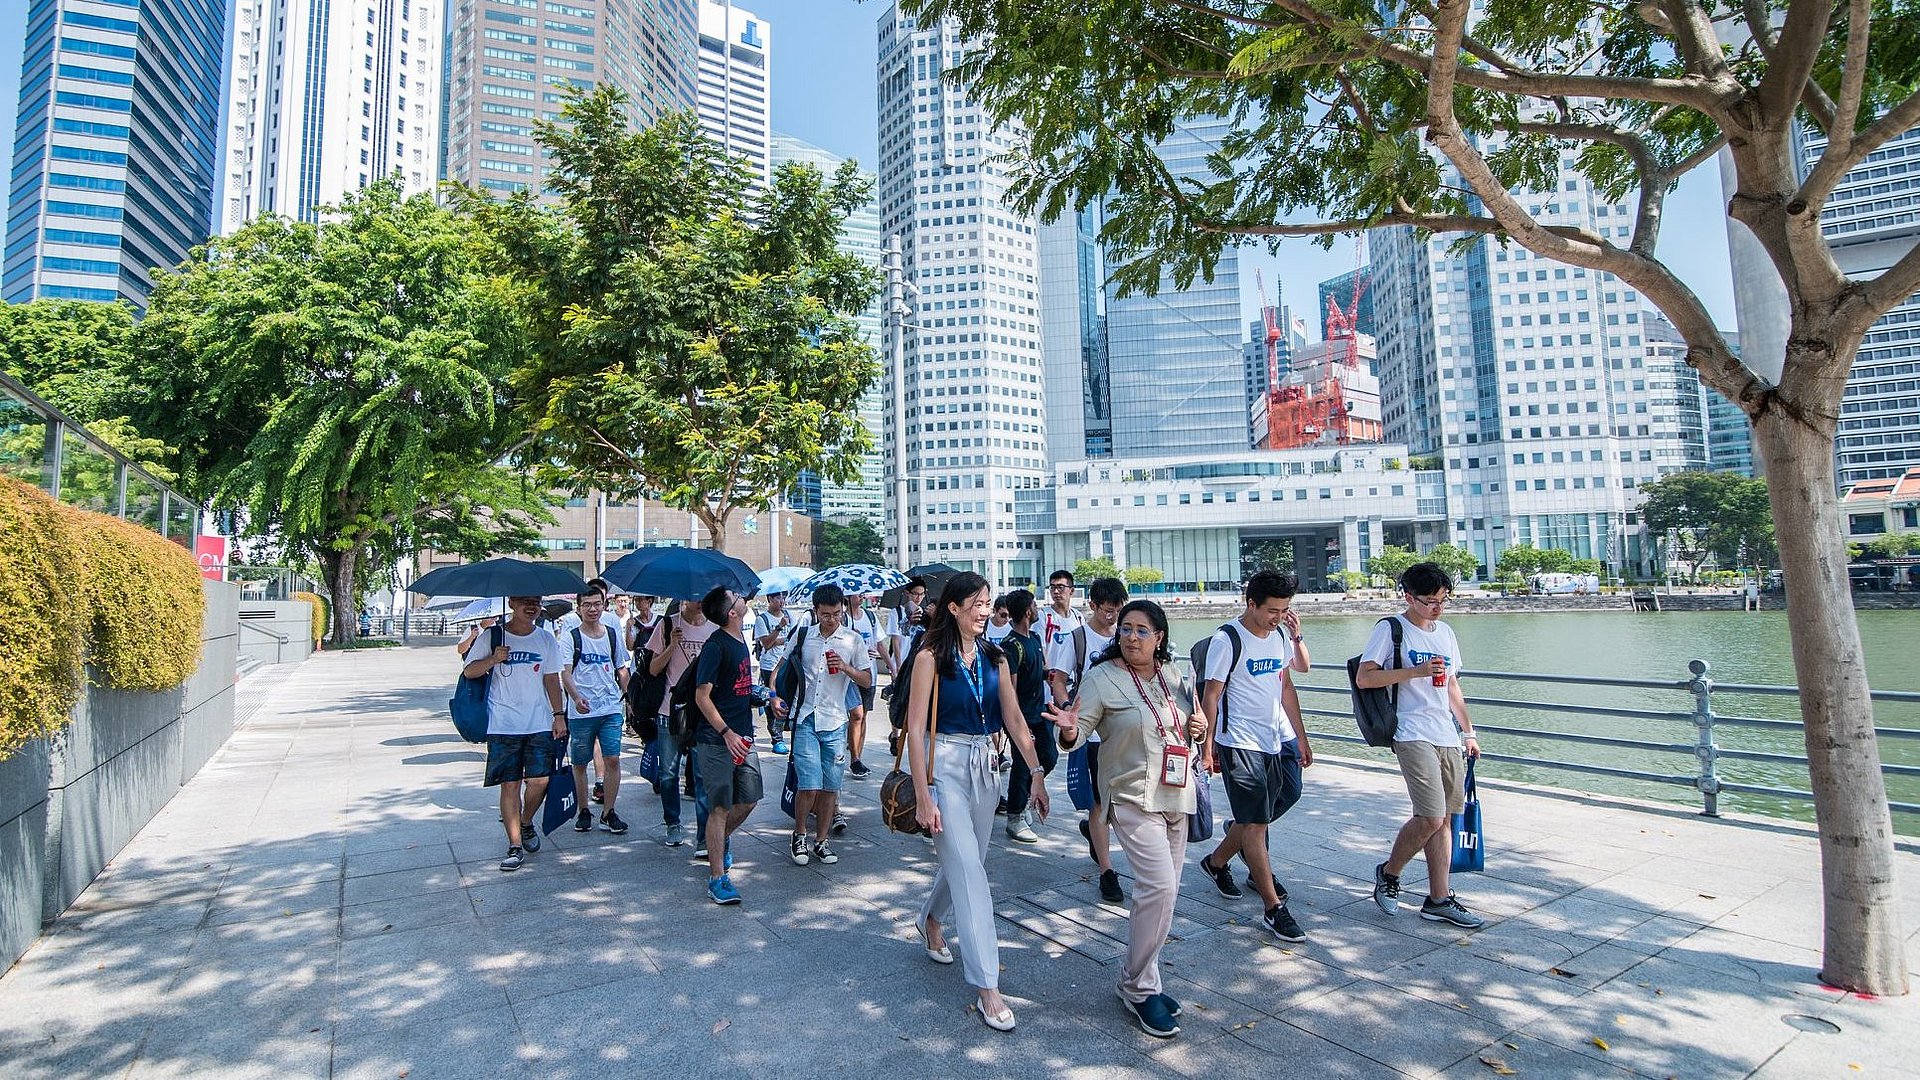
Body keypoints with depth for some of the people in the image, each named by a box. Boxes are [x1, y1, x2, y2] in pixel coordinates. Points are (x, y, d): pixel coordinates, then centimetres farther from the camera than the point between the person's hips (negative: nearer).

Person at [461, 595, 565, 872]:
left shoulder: (546, 639, 6)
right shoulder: (492, 637, 0)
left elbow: (552, 680, 9)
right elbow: (468, 672, 2)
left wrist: (559, 715, 5)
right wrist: (493, 659, -17)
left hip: (540, 724, 2)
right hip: (503, 726, -2)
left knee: (539, 780, -3)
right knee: (510, 784, 0)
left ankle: (526, 823, 26)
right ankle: (515, 845, 11)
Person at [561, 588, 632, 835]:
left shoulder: (613, 635, 9)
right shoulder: (571, 638, -1)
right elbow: (565, 674, -11)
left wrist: (628, 696, 15)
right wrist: (576, 697, -27)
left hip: (611, 709, 2)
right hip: (581, 712, -2)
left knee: (612, 759, -4)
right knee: (580, 763, 9)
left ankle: (608, 813, 6)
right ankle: (583, 810, 25)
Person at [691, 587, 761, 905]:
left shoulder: (741, 640, 10)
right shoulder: (716, 645, -15)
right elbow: (702, 696, -17)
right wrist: (726, 733, -23)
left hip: (742, 736, 8)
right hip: (717, 739, -8)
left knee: (749, 799, 13)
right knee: (720, 807, -2)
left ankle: (721, 840, 40)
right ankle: (717, 877, 8)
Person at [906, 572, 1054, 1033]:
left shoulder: (994, 659, 6)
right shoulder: (930, 658, -10)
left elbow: (1015, 721, 7)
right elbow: (915, 729, -11)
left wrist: (1037, 775, 3)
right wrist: (923, 797, -14)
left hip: (983, 766, 6)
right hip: (945, 765, -6)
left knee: (965, 861, 16)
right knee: (969, 870, -8)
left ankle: (932, 919, 47)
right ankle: (987, 988, -1)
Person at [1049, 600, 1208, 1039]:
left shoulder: (1174, 678, 7)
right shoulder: (1102, 678, -11)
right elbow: (1081, 727, -15)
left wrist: (1196, 728, -2)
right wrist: (1070, 731, -38)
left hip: (1176, 796, 7)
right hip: (1132, 798, -6)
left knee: (1163, 891, 13)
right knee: (1160, 886, -17)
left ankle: (1141, 981, 30)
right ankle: (1137, 987, 4)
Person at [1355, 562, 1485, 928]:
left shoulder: (1445, 632, 16)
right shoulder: (1390, 629, -6)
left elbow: (1452, 686, 23)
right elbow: (1363, 678, -13)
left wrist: (1467, 732, 20)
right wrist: (1416, 671, -18)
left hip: (1449, 737, 7)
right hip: (1414, 736, -7)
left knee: (1444, 817, 7)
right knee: (1431, 817, -13)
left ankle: (1439, 899, 14)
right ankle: (1389, 872, 10)